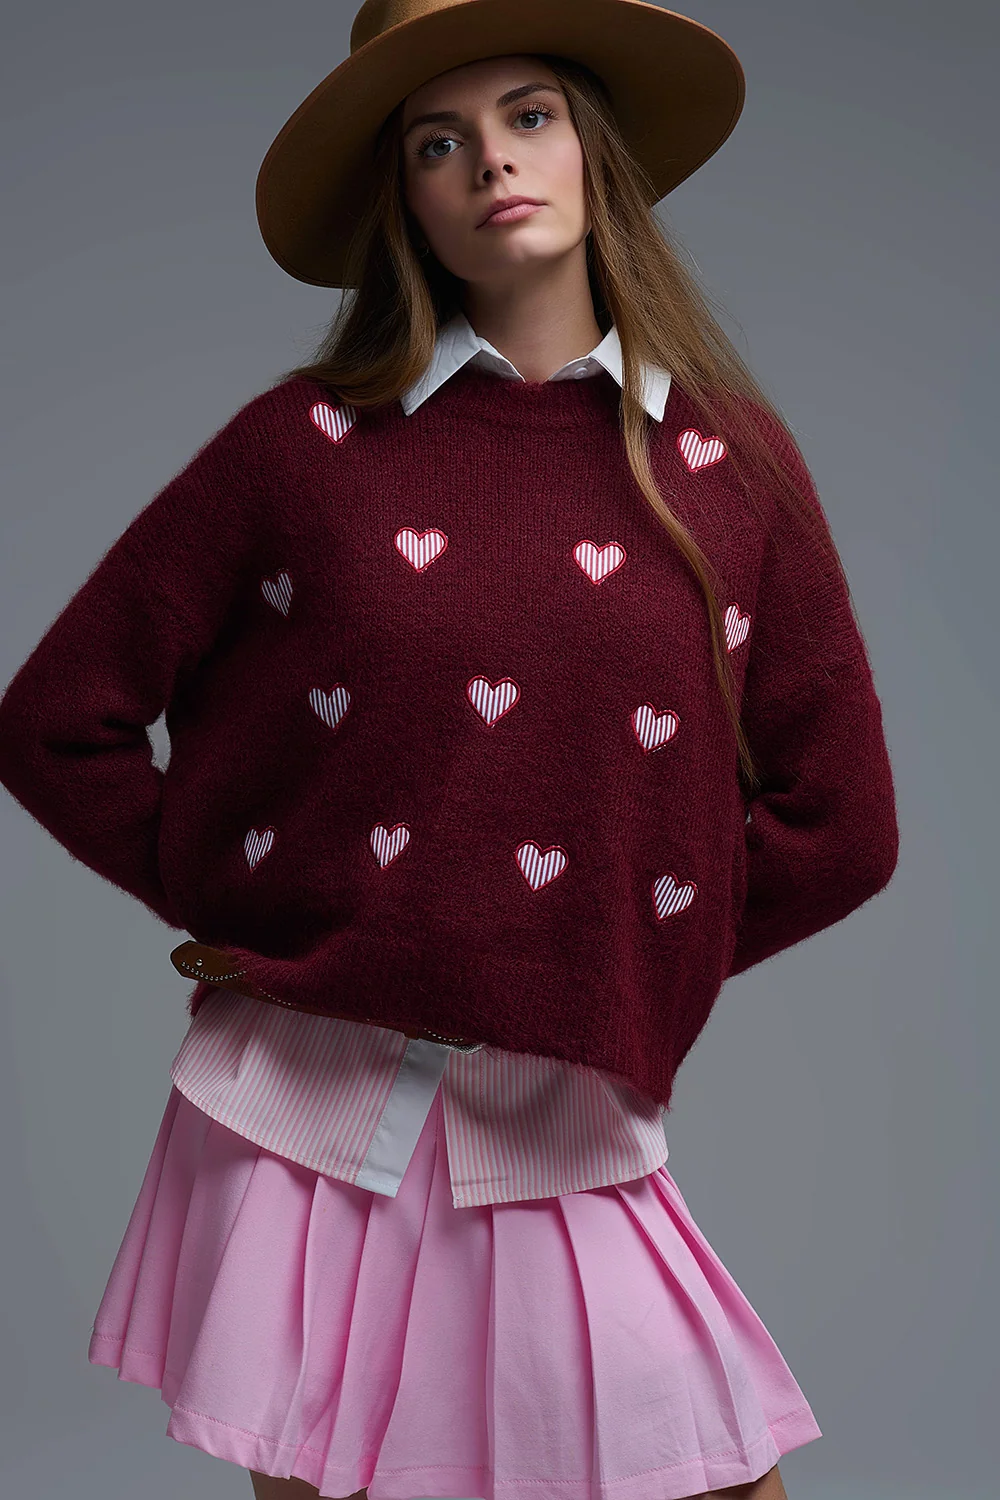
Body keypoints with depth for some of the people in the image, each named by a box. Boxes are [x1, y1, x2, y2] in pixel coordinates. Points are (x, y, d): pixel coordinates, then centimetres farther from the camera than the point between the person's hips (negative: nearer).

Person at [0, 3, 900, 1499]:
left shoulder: (730, 469, 2)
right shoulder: (306, 444, -1)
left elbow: (840, 828, 6)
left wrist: (610, 967, 4)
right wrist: (248, 919, 2)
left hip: (568, 1151, 1)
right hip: (305, 1126, 0)